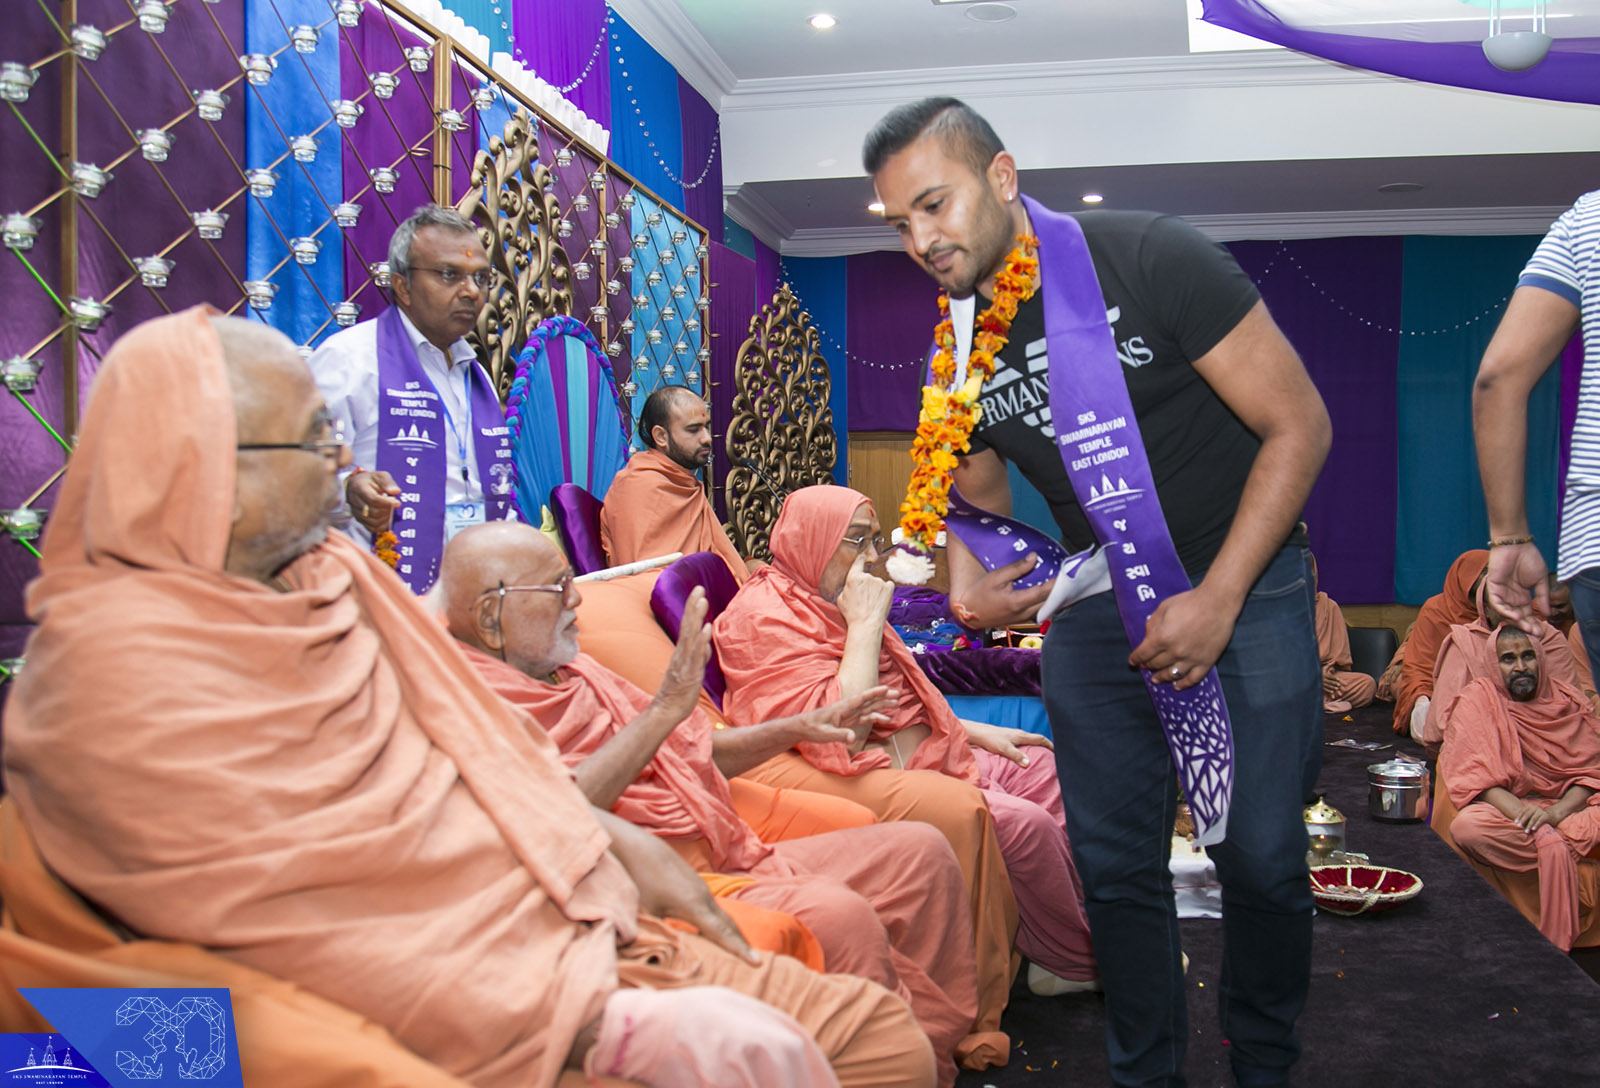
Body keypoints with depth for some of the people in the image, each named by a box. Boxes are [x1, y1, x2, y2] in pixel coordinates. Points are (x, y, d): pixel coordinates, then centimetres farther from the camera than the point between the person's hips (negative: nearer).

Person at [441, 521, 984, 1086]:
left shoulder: (578, 672, 19)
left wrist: (797, 728, 20)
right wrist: (666, 707, -20)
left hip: (735, 858, 10)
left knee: (919, 849, 4)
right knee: (837, 914, -31)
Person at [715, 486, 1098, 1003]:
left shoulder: (824, 602, 16)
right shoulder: (764, 617, -16)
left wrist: (972, 730, 18)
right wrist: (866, 622, -20)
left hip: (921, 754, 11)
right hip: (867, 780, -11)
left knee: (1042, 769, 9)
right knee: (1024, 823, -21)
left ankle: (1097, 919, 14)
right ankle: (1074, 964, 2)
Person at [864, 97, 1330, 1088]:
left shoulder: (1150, 260, -17)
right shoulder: (958, 352, -1)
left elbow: (1298, 424, -15)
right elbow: (983, 504, 13)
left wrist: (1217, 599, -20)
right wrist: (971, 581, -12)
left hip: (1243, 581, -4)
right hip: (1096, 602, 4)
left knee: (1261, 855, 0)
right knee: (1115, 862, 6)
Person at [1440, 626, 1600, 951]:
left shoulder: (1568, 700, 14)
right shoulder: (1477, 699, 6)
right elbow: (1473, 775, -4)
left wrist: (1557, 811, -16)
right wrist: (1517, 809, -22)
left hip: (1566, 807, 2)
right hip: (1504, 810, -2)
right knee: (1466, 827, -36)